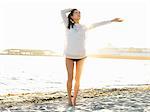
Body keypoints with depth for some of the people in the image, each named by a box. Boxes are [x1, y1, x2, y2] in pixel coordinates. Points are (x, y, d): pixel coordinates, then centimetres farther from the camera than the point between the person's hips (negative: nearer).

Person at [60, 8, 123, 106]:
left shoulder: (83, 27, 8)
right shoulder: (68, 25, 3)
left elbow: (97, 24, 12)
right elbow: (62, 12, -3)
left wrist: (112, 20, 16)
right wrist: (72, 8, 10)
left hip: (81, 55, 2)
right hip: (69, 55, -2)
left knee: (78, 79, 3)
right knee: (70, 78, -3)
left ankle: (74, 98, 17)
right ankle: (69, 98, 12)